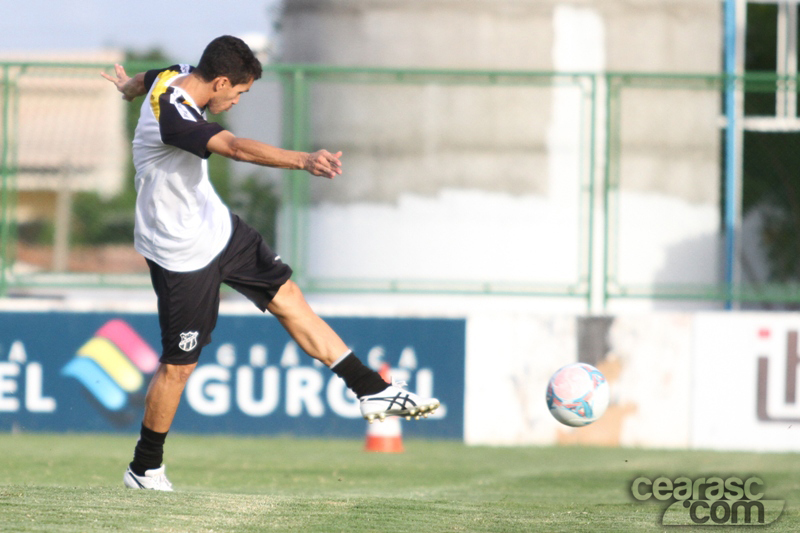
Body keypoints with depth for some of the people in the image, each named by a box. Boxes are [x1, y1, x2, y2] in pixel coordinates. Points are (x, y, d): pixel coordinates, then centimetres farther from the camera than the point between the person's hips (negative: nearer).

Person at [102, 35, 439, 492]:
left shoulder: (175, 77, -3)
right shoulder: (173, 116, -33)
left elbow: (146, 79, 23)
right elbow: (237, 148, -49)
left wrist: (130, 87, 49)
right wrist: (303, 161, -62)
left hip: (216, 224, 10)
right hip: (183, 252, -10)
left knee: (286, 296, 8)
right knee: (179, 363, 0)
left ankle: (372, 390, 11)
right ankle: (145, 469, 17)